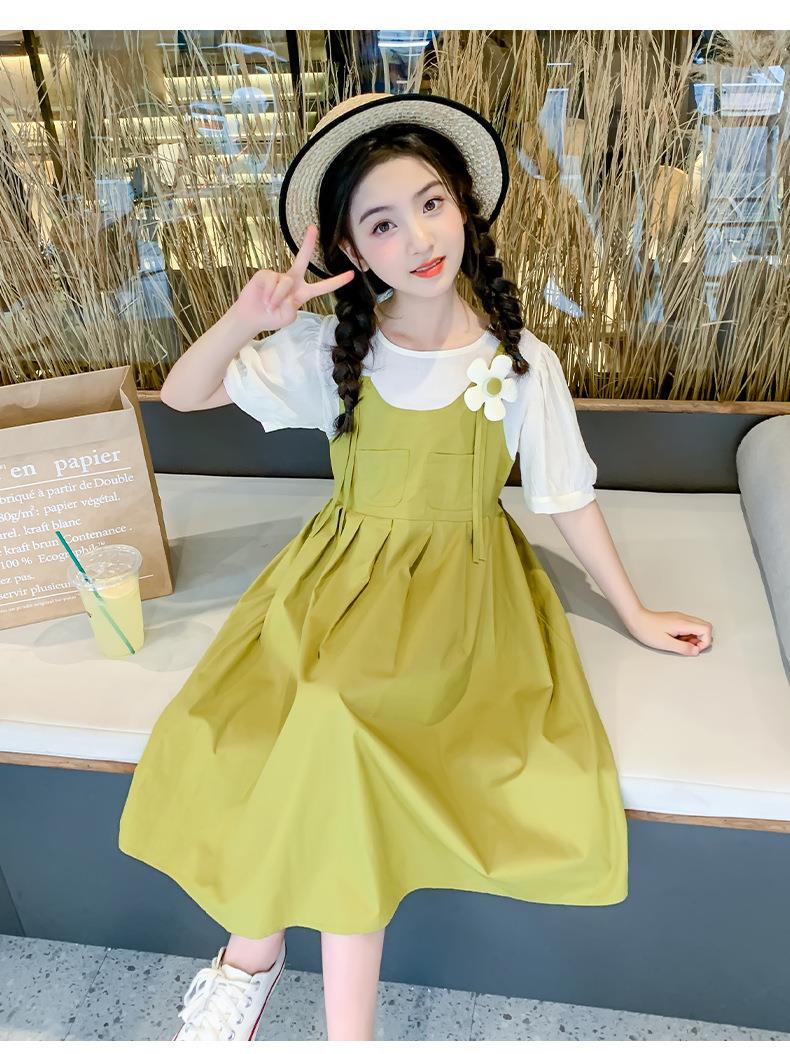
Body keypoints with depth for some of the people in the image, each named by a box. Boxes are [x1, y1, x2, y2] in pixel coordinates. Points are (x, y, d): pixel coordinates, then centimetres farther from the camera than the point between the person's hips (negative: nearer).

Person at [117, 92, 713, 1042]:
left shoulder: (519, 362, -6)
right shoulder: (330, 347, -3)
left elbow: (569, 498, 3)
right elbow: (181, 395, 0)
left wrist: (635, 615, 10)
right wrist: (243, 321, -18)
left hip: (458, 590, -1)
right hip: (344, 574, 2)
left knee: (337, 721, -27)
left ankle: (252, 948, 1)